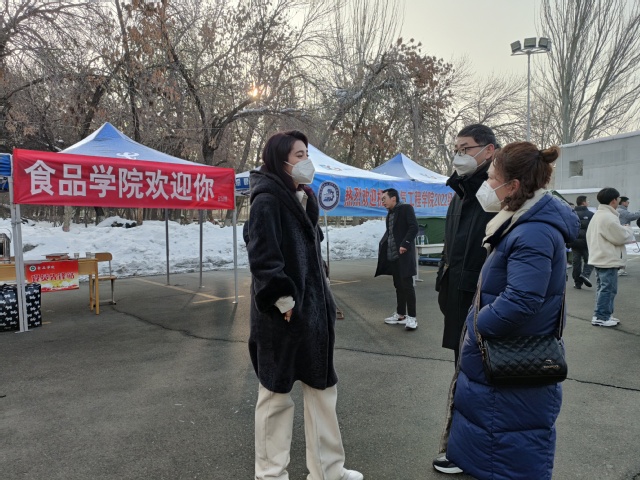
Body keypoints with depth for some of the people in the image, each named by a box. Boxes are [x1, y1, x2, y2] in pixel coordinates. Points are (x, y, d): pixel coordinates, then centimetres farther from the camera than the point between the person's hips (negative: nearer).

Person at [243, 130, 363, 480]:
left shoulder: (301, 199, 13)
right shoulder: (267, 200, -14)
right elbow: (263, 257, -23)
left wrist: (322, 304, 16)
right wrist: (284, 301, -21)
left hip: (311, 309, 9)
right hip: (282, 314, -9)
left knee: (322, 387, 15)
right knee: (277, 393, 7)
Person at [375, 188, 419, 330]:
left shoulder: (406, 208, -6)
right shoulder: (390, 213, 18)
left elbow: (414, 227, -15)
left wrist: (405, 244, -21)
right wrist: (382, 244, 7)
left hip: (404, 254, -8)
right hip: (392, 256, 8)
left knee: (407, 285, -6)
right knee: (398, 286, 13)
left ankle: (411, 317, 0)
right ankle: (400, 315, 22)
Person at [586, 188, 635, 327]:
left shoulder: (597, 215, 14)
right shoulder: (609, 217, -19)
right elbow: (621, 237, -17)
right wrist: (628, 230, 3)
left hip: (600, 258, 11)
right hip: (608, 260, -11)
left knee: (603, 288, 16)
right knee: (608, 289, -4)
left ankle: (604, 315, 24)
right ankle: (600, 317, 0)